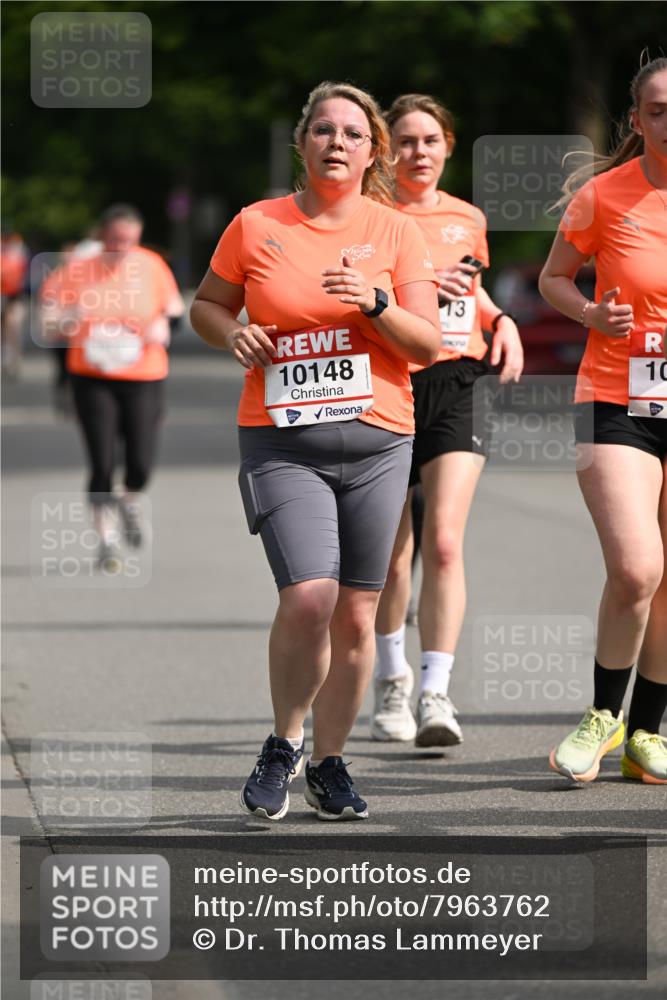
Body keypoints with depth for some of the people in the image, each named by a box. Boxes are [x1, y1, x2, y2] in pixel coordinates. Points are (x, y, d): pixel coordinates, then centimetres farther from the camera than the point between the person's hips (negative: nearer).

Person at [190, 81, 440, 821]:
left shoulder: (395, 232, 5)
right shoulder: (256, 226, 3)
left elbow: (428, 345, 2)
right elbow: (206, 306, 16)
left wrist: (375, 303, -15)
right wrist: (233, 335, -6)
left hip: (375, 441, 2)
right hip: (280, 444, -2)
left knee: (355, 614, 3)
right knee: (309, 597, -18)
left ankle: (328, 762, 18)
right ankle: (283, 745, 4)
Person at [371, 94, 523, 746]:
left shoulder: (467, 219, 12)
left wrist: (500, 320, 9)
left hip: (455, 391, 1)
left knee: (444, 542, -15)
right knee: (390, 552, 7)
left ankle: (435, 693, -19)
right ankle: (392, 680, 30)